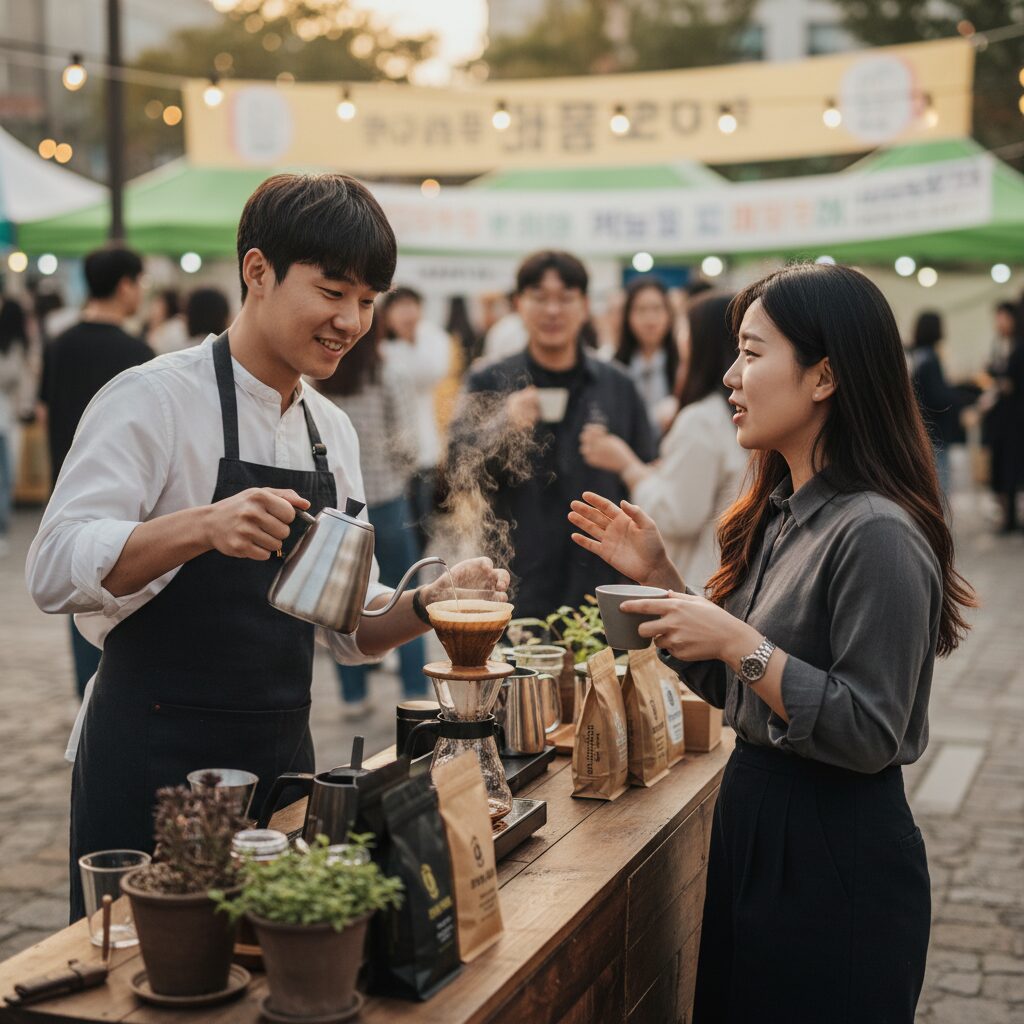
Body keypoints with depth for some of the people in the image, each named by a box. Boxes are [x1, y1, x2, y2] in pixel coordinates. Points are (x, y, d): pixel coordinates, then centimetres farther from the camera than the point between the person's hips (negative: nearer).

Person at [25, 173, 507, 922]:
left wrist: (429, 604, -6)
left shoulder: (333, 431, 10)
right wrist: (203, 526, -36)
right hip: (151, 769, -6)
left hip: (281, 760, 6)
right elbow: (54, 571, -22)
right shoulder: (155, 400, -11)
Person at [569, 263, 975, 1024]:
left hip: (834, 857, -9)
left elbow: (869, 735, -23)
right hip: (755, 822, 9)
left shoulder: (875, 533, -21)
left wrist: (740, 643, -25)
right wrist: (658, 576, 3)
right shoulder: (780, 513, 6)